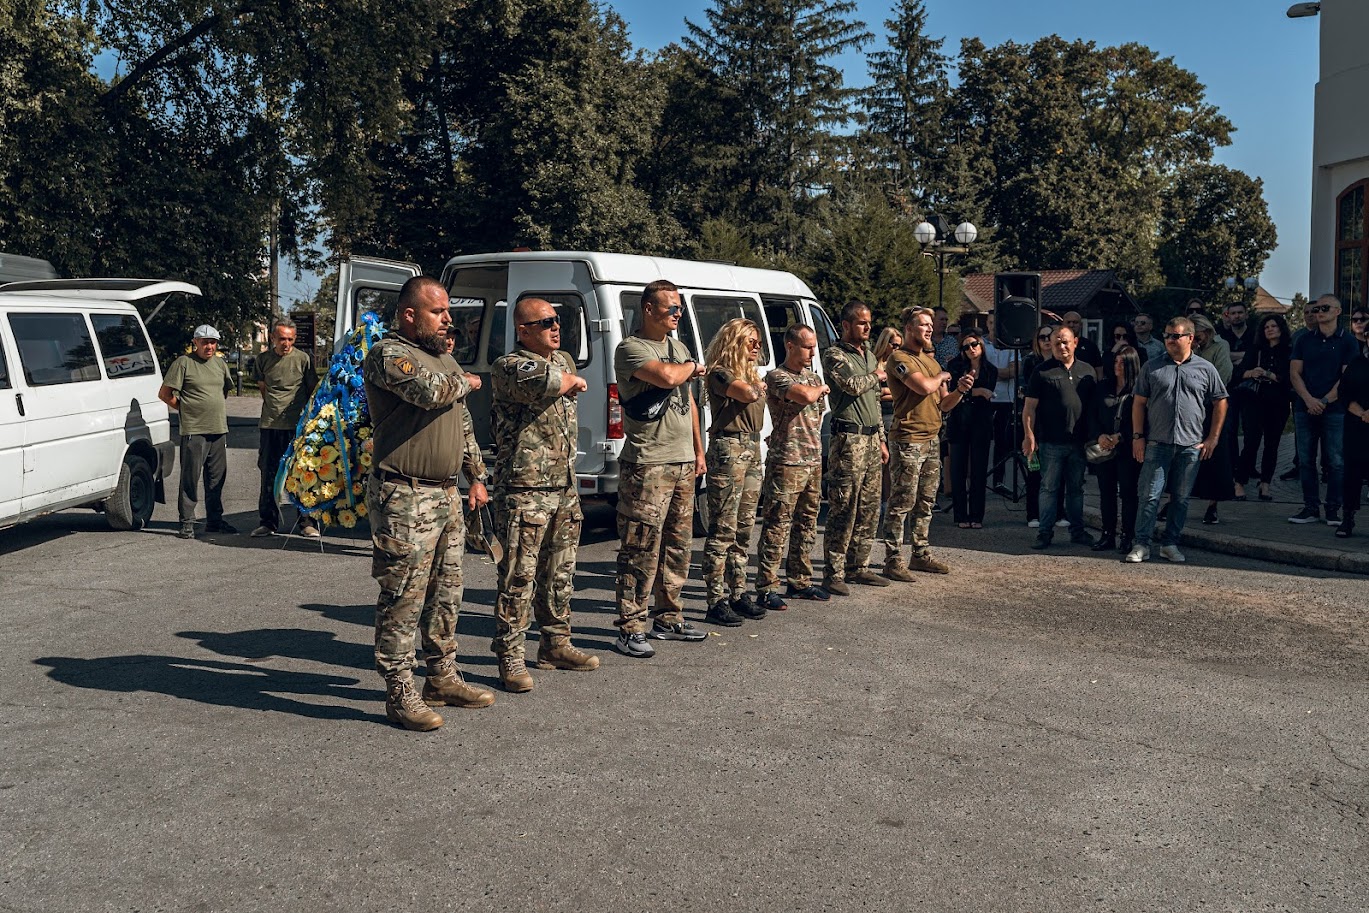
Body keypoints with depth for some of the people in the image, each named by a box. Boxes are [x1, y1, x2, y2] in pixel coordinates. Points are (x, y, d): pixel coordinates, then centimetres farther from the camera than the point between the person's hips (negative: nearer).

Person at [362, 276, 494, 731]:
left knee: (446, 592, 15)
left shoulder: (444, 359, 18)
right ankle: (400, 694, 4)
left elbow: (464, 424, 25)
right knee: (404, 599, -4)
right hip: (406, 500, -9)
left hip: (447, 495, 9)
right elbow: (431, 391, -28)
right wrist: (466, 383, -7)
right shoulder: (387, 354, -10)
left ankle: (443, 678, 27)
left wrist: (476, 476, 20)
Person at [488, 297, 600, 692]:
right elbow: (543, 380, -30)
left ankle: (556, 644, 28)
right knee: (519, 577, -5)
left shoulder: (565, 361, 16)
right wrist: (572, 382, -10)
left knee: (559, 574, 15)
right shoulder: (508, 366, -9)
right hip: (524, 491, -8)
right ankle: (510, 658, 3)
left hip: (565, 488, 8)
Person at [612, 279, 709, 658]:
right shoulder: (631, 348, -9)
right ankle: (631, 629, -1)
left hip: (683, 463, 8)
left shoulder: (678, 347, 17)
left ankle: (669, 618, 24)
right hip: (647, 465, -8)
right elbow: (666, 377, -27)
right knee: (641, 550, -6)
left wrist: (698, 451, 20)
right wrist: (692, 367, -5)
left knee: (677, 546, 13)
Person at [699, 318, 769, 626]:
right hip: (729, 448, -9)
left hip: (752, 448, 9)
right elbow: (748, 395, -23)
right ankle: (716, 602, -5)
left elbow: (757, 401, 17)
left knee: (744, 529, 12)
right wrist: (755, 385, -4)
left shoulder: (750, 373, 19)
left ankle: (738, 593, 19)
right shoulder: (720, 373, -8)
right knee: (723, 529, -8)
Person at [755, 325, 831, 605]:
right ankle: (767, 588, -3)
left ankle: (801, 581, 23)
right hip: (786, 463, -8)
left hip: (814, 463, 8)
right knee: (777, 527, -6)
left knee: (807, 525, 13)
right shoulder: (777, 376, -9)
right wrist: (821, 388, -5)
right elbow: (805, 396, -27)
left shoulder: (813, 377, 16)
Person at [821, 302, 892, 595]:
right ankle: (833, 574, -4)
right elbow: (852, 384, -23)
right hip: (849, 440, -8)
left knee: (869, 509, 10)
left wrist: (881, 440, 21)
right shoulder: (834, 356, -5)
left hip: (871, 440, 8)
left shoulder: (869, 356, 20)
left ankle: (858, 566, 19)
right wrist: (876, 376, -3)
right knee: (843, 510, -8)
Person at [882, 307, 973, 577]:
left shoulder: (931, 360, 19)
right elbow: (923, 386, -24)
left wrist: (959, 391, -1)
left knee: (926, 503, 13)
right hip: (908, 440, -9)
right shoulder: (899, 358, -9)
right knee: (901, 503, -6)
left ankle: (921, 554, 22)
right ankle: (893, 560, -2)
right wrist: (943, 377, -3)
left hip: (932, 439, 9)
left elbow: (944, 403, 20)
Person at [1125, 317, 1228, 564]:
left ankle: (1170, 544, 17)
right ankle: (1141, 545, 0)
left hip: (1191, 445, 1)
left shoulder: (1205, 369, 6)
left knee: (1181, 498, 7)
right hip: (1157, 442, -1)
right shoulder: (1151, 367, 6)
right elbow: (1139, 403, 7)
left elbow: (1220, 402, 11)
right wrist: (1138, 436, -1)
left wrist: (1213, 438, 6)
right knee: (1149, 495, -4)